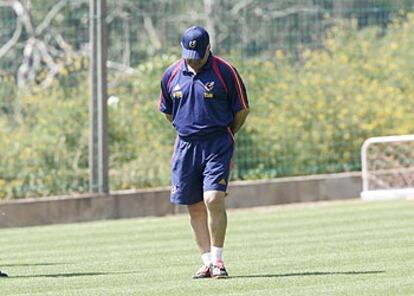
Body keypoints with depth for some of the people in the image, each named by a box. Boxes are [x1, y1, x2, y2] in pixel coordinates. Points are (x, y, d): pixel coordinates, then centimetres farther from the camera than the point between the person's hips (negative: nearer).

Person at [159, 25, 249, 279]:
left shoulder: (225, 72, -6)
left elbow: (242, 109, 3)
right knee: (195, 208, 5)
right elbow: (167, 111, 19)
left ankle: (217, 260, -9)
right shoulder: (172, 75, 5)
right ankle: (207, 262, 11)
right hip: (185, 147, 4)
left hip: (218, 146, -4)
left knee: (214, 199, -16)